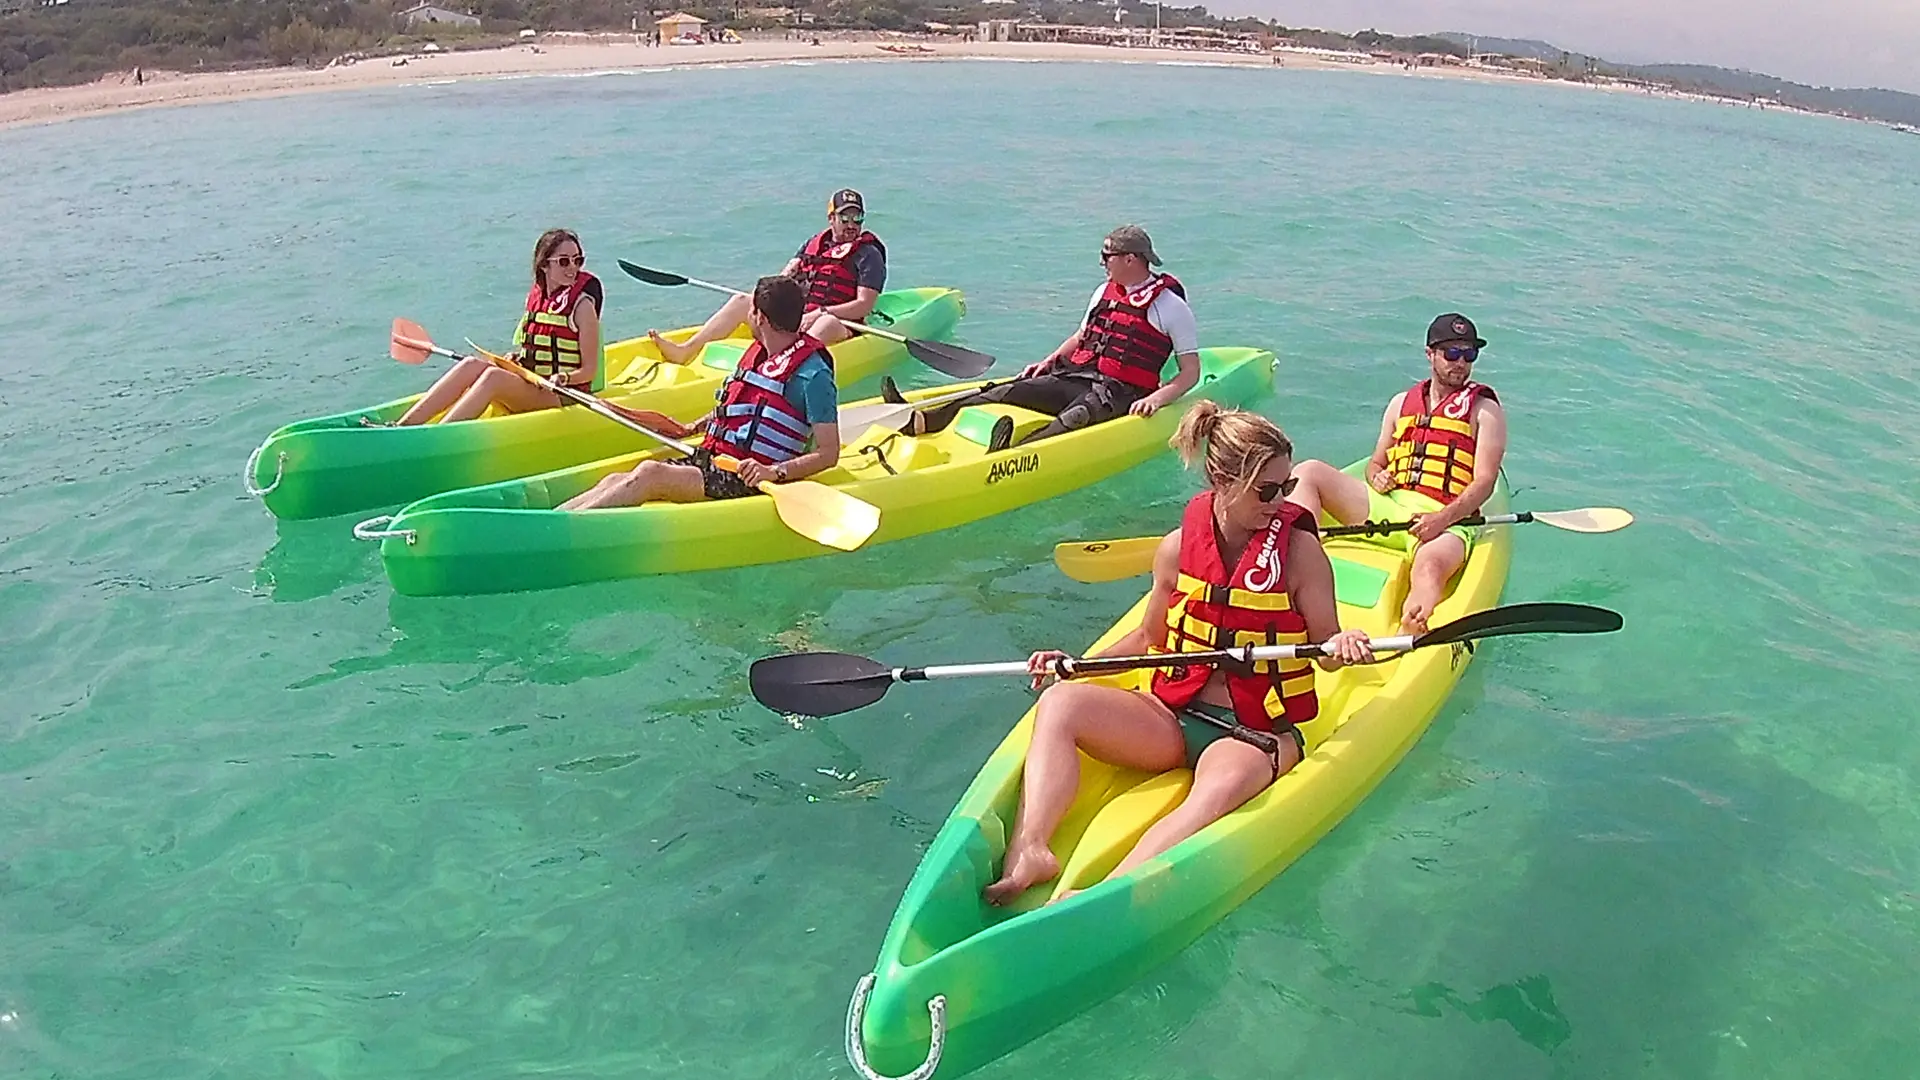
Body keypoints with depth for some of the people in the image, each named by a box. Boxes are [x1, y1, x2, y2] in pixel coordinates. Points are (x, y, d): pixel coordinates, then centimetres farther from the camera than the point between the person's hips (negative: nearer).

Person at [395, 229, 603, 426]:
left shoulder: (582, 305, -6)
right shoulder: (535, 297, 12)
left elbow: (589, 370, -8)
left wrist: (563, 378, -27)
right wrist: (513, 359, 1)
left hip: (564, 395, -6)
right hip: (528, 387, 6)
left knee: (494, 376, -29)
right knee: (472, 365, -17)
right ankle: (402, 427, -23)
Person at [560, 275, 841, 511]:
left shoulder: (812, 373, -12)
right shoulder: (757, 353, 15)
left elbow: (828, 454, -16)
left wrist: (775, 472, -28)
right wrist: (693, 427, 26)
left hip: (747, 480, -9)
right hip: (707, 460, 9)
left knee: (650, 473, -27)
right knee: (616, 481, -9)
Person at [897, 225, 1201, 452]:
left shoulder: (1172, 306, -3)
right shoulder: (1105, 292, 17)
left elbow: (1191, 372, -3)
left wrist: (1158, 398, -19)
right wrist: (1047, 362, 14)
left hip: (1118, 394, -6)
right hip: (1074, 378, 6)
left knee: (1074, 418, -38)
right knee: (1007, 392, -15)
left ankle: (1012, 454, -65)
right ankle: (923, 421, -30)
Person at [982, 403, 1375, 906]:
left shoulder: (1301, 550, -4)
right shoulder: (1178, 548, 3)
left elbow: (1325, 650, -1)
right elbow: (1150, 637, 15)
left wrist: (1341, 646, -25)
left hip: (1261, 730, -4)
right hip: (1175, 714, 4)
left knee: (1225, 781, -40)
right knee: (1060, 703, -18)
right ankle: (1029, 851, -36)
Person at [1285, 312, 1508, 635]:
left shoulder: (1485, 410, 10)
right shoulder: (1402, 403, 23)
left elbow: (1484, 482, -2)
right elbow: (1375, 463, 27)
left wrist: (1443, 518, -20)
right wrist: (1376, 478, -1)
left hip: (1445, 520, -5)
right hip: (1387, 505, 5)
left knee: (1431, 562, -40)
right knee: (1308, 472, -11)